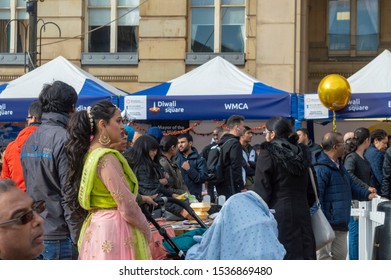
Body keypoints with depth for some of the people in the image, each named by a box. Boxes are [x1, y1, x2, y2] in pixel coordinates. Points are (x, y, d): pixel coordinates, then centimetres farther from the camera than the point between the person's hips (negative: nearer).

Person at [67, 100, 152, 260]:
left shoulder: (89, 155, 12)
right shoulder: (107, 158, -16)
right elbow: (127, 207, -18)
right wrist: (146, 230, -3)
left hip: (95, 229, 10)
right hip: (113, 232, -10)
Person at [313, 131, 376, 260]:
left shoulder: (339, 166, 15)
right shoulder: (321, 169, -18)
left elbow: (352, 186, 25)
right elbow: (315, 196, -21)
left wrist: (366, 193, 7)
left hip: (341, 224, 10)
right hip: (326, 225, -10)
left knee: (340, 254, 16)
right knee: (323, 255, -3)